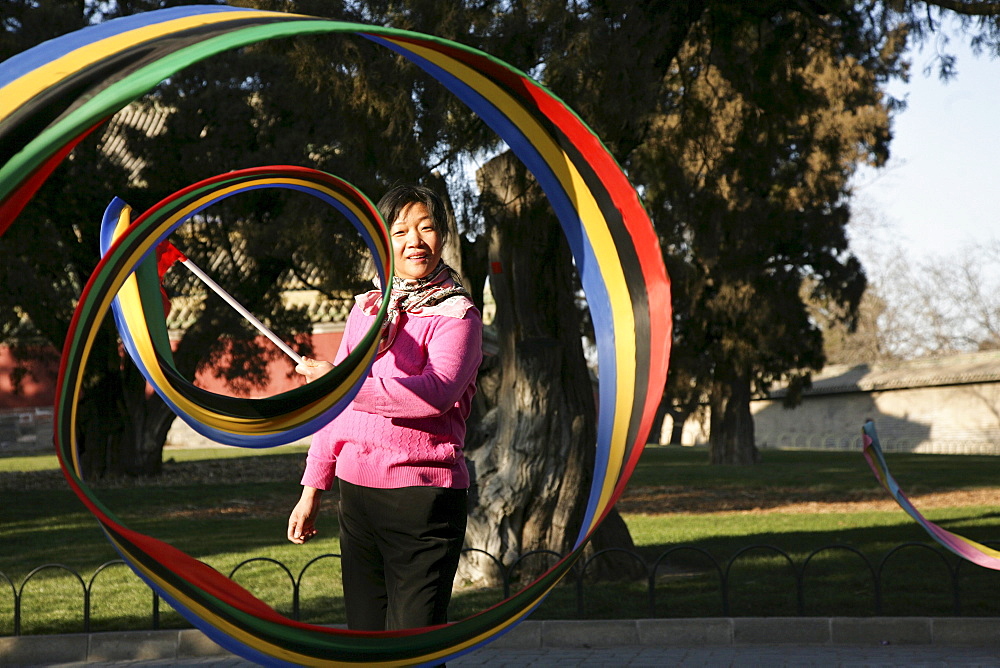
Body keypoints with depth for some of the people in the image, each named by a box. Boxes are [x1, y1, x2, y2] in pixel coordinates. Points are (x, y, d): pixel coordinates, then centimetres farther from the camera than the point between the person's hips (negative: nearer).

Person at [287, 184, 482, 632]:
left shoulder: (456, 315, -4)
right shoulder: (366, 309, 14)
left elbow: (436, 393, -23)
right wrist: (312, 489, 15)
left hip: (423, 495, -6)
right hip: (356, 494, 6)